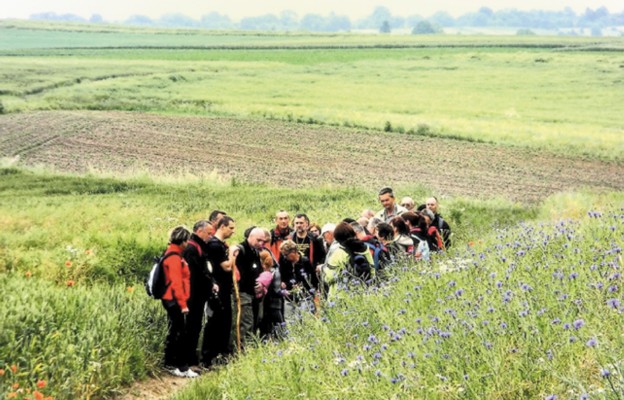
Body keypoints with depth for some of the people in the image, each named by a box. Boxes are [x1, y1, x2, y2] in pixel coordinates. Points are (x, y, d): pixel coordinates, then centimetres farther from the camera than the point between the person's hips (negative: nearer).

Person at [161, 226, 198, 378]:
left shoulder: (172, 254, 15)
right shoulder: (174, 257, -16)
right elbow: (176, 283, -21)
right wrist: (183, 304, -21)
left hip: (171, 300, 11)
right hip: (175, 301, -11)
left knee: (174, 332, 16)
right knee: (181, 334, -8)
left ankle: (170, 364, 23)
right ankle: (183, 368, -7)